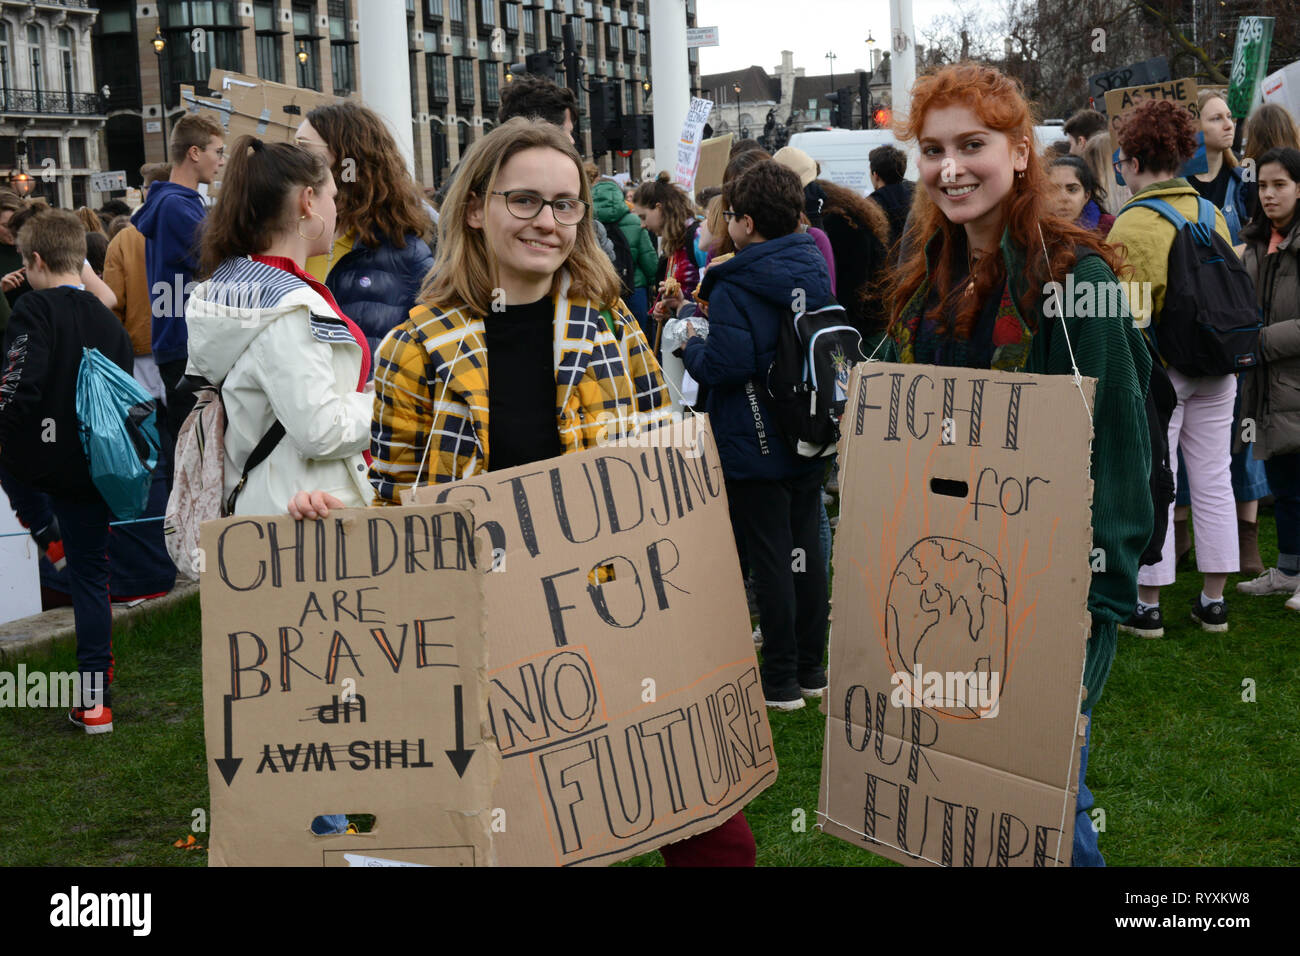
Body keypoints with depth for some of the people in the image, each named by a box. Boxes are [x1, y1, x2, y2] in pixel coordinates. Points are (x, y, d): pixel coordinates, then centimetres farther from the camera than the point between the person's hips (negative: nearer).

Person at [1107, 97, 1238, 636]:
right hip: (1216, 366, 6)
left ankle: (1148, 606, 8)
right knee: (1213, 481, 11)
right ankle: (1214, 602, 19)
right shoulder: (1212, 215, 5)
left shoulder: (1130, 225, -14)